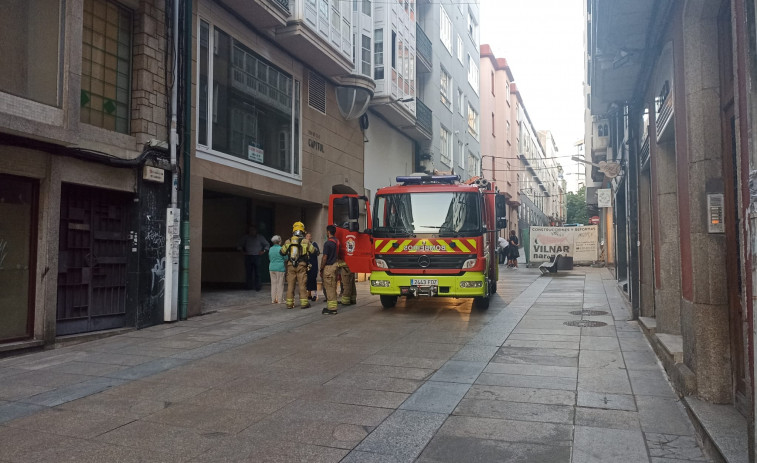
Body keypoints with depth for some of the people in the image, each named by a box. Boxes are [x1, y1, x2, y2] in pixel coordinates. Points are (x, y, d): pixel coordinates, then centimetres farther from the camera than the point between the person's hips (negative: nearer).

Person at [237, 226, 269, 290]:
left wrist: (263, 251, 3)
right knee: (248, 272, 0)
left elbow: (267, 245, 17)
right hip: (248, 257, 1)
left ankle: (257, 287, -3)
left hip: (257, 257, -1)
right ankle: (248, 286, 8)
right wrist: (243, 251, 7)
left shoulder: (260, 237, 8)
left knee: (257, 272, -7)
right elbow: (239, 245, 19)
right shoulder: (245, 238, 8)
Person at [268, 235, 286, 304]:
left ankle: (273, 299, 14)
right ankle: (280, 299, 3)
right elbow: (286, 258, -8)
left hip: (272, 268, 6)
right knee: (280, 284, 1)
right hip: (280, 268, -5)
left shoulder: (271, 249, 7)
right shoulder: (281, 249, -11)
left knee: (273, 283, 10)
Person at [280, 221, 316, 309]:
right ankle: (304, 303, 4)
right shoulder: (305, 241, -4)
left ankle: (289, 303, 10)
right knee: (302, 284, 3)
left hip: (290, 265, 2)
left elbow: (282, 252, 10)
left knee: (290, 284, 8)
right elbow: (313, 250, 2)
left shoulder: (288, 241, 2)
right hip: (301, 265, -2)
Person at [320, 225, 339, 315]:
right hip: (335, 266, 9)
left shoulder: (328, 243, -15)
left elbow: (324, 257, -16)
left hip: (329, 267, -9)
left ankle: (331, 308, -2)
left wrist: (321, 269, -9)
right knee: (333, 288, 14)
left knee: (329, 288, -4)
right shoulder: (337, 242, 11)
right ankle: (333, 307, 19)